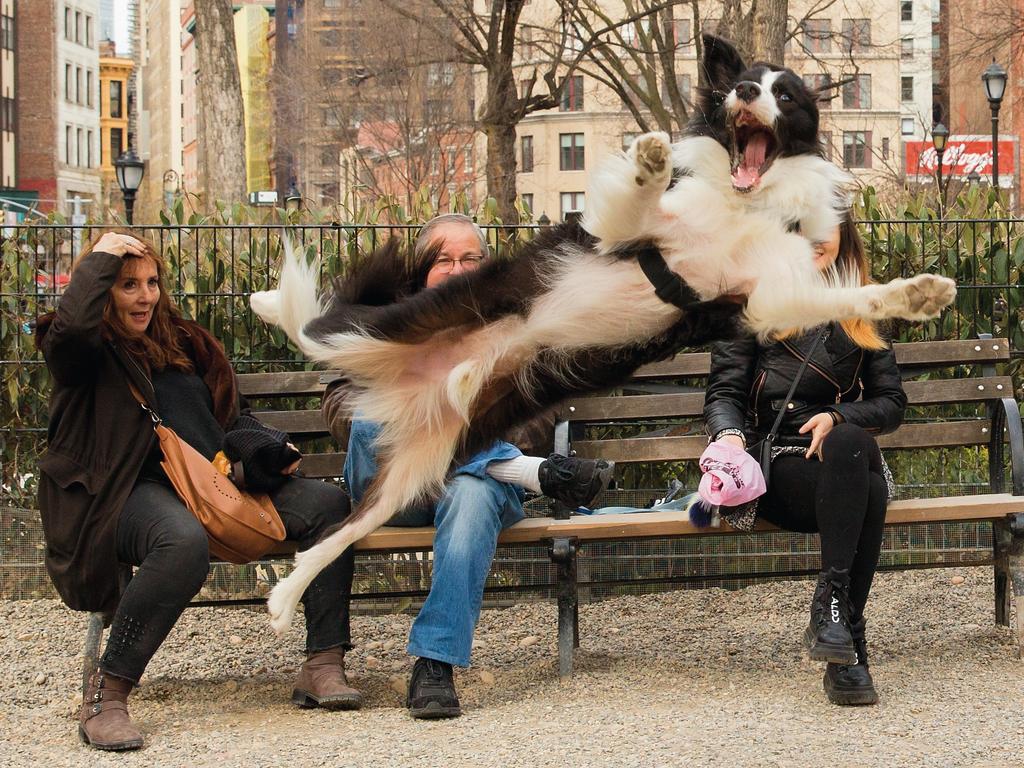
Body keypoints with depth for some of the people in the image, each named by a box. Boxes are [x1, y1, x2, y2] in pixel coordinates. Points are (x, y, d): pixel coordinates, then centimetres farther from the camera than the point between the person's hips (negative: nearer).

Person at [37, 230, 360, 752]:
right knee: (183, 542, -42)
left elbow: (232, 416, 31)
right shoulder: (83, 350, 3)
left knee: (328, 502, -12)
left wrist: (265, 448, 10)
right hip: (133, 490, -7)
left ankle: (323, 667, -16)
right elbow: (70, 325, -24)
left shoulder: (181, 341, 25)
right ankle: (105, 695, -33)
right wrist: (102, 257, -10)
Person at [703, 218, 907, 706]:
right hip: (777, 463, -3)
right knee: (867, 488, -37)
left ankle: (831, 610, -38)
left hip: (848, 455, 3)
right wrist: (730, 435, -17)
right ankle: (848, 647, -39)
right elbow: (724, 392, 7)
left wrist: (839, 418, -7)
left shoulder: (861, 313, 20)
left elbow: (891, 402, 15)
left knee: (849, 443, -38)